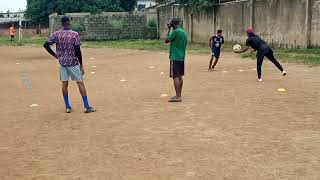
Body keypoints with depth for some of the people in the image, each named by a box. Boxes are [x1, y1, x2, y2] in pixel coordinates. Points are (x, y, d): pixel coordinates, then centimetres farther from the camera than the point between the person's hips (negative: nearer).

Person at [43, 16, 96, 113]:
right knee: (80, 83, 1)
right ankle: (86, 107, 1)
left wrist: (54, 55, 7)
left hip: (62, 62, 4)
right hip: (73, 62, -4)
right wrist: (81, 64, -5)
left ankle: (67, 107, 14)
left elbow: (46, 45, -4)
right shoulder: (75, 34, -11)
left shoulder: (56, 34, -1)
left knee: (64, 84, 9)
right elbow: (78, 51, -13)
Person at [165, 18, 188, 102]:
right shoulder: (184, 32, 12)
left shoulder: (175, 31, -14)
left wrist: (169, 30, 0)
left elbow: (166, 41, -7)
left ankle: (178, 96, -11)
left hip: (175, 57, -9)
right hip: (181, 57, 9)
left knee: (175, 76, -8)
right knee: (180, 76, 12)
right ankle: (179, 95, 17)